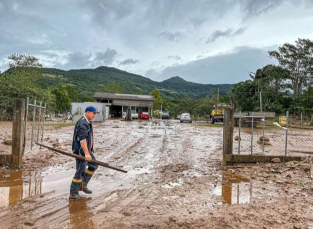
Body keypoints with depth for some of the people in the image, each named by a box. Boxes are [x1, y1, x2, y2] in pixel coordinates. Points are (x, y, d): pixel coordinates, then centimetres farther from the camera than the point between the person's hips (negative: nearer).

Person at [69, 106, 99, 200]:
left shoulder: (87, 122, 14)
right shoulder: (82, 124, -20)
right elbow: (82, 139, -31)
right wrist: (86, 153, -37)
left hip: (86, 150, 10)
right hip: (81, 151, -10)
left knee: (94, 165, 16)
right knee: (80, 171, -4)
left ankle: (83, 185, 25)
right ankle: (73, 193, 8)